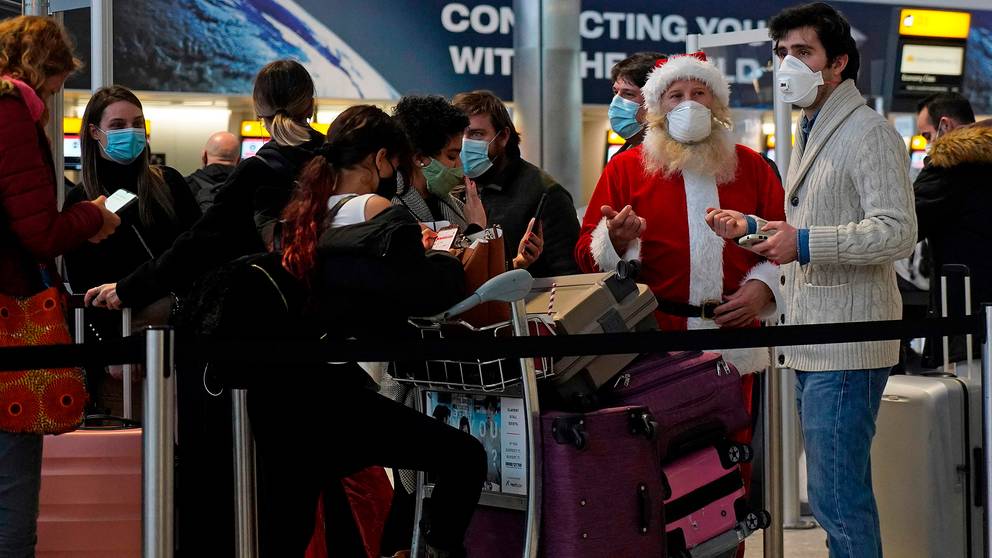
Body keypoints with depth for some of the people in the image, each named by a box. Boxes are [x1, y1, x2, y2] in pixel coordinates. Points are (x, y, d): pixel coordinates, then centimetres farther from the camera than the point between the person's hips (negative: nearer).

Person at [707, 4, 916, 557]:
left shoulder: (868, 132, -10)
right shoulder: (810, 134, 21)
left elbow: (897, 232, -20)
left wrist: (804, 242, -25)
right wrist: (752, 225, 16)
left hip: (847, 346, -10)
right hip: (812, 344, 10)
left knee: (837, 500, -11)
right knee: (844, 496, 15)